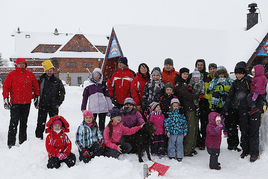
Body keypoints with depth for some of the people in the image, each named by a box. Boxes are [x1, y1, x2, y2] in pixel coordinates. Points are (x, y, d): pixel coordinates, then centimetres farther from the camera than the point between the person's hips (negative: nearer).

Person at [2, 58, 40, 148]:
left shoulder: (30, 74, 8)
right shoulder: (11, 75, 0)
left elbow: (35, 85, 16)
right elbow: (6, 87, -1)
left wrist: (37, 96, 12)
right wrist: (6, 98, -8)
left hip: (26, 102, 4)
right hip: (15, 103, -3)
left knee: (24, 122, 12)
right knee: (14, 122, -8)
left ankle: (23, 141, 23)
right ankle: (11, 143, -2)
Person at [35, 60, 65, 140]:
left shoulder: (57, 80, 3)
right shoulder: (41, 80, 5)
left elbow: (62, 92, 9)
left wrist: (59, 103, 1)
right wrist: (36, 103, 4)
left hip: (53, 106, 0)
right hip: (42, 106, 0)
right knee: (40, 123, 3)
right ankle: (39, 138, 15)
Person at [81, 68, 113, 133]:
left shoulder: (103, 85, 9)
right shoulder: (88, 86, 7)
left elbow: (107, 96, 11)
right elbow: (85, 97, 11)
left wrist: (110, 108, 11)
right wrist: (83, 108, 8)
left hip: (103, 108, 1)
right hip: (92, 109, -1)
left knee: (102, 124, 7)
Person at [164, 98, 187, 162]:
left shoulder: (181, 114, 6)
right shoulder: (170, 114, -3)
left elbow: (185, 123, 11)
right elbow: (166, 122, -4)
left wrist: (185, 131, 8)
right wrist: (167, 131, -9)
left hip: (180, 132, 2)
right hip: (172, 132, -2)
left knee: (179, 144, 6)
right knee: (171, 144, 8)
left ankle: (179, 156, 16)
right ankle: (171, 155, 23)